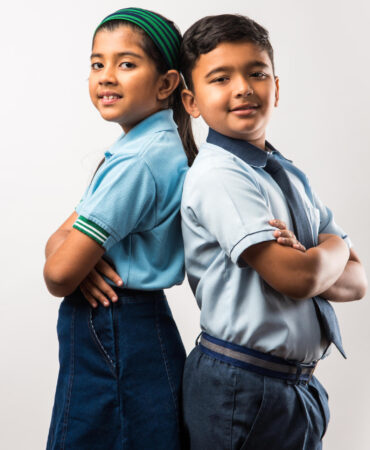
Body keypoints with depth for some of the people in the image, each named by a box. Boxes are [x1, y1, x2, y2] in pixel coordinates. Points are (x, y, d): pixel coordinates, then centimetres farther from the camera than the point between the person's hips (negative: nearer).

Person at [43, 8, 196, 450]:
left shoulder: (138, 161, -23)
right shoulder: (130, 148, 9)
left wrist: (76, 255, 0)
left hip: (114, 343, -9)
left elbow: (57, 276, -21)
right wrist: (84, 252, -14)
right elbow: (58, 239, 7)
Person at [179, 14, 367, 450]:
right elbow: (296, 278, -24)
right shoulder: (218, 176, -16)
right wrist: (332, 248, -3)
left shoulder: (292, 177, 9)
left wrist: (305, 262, -15)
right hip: (240, 391, -7)